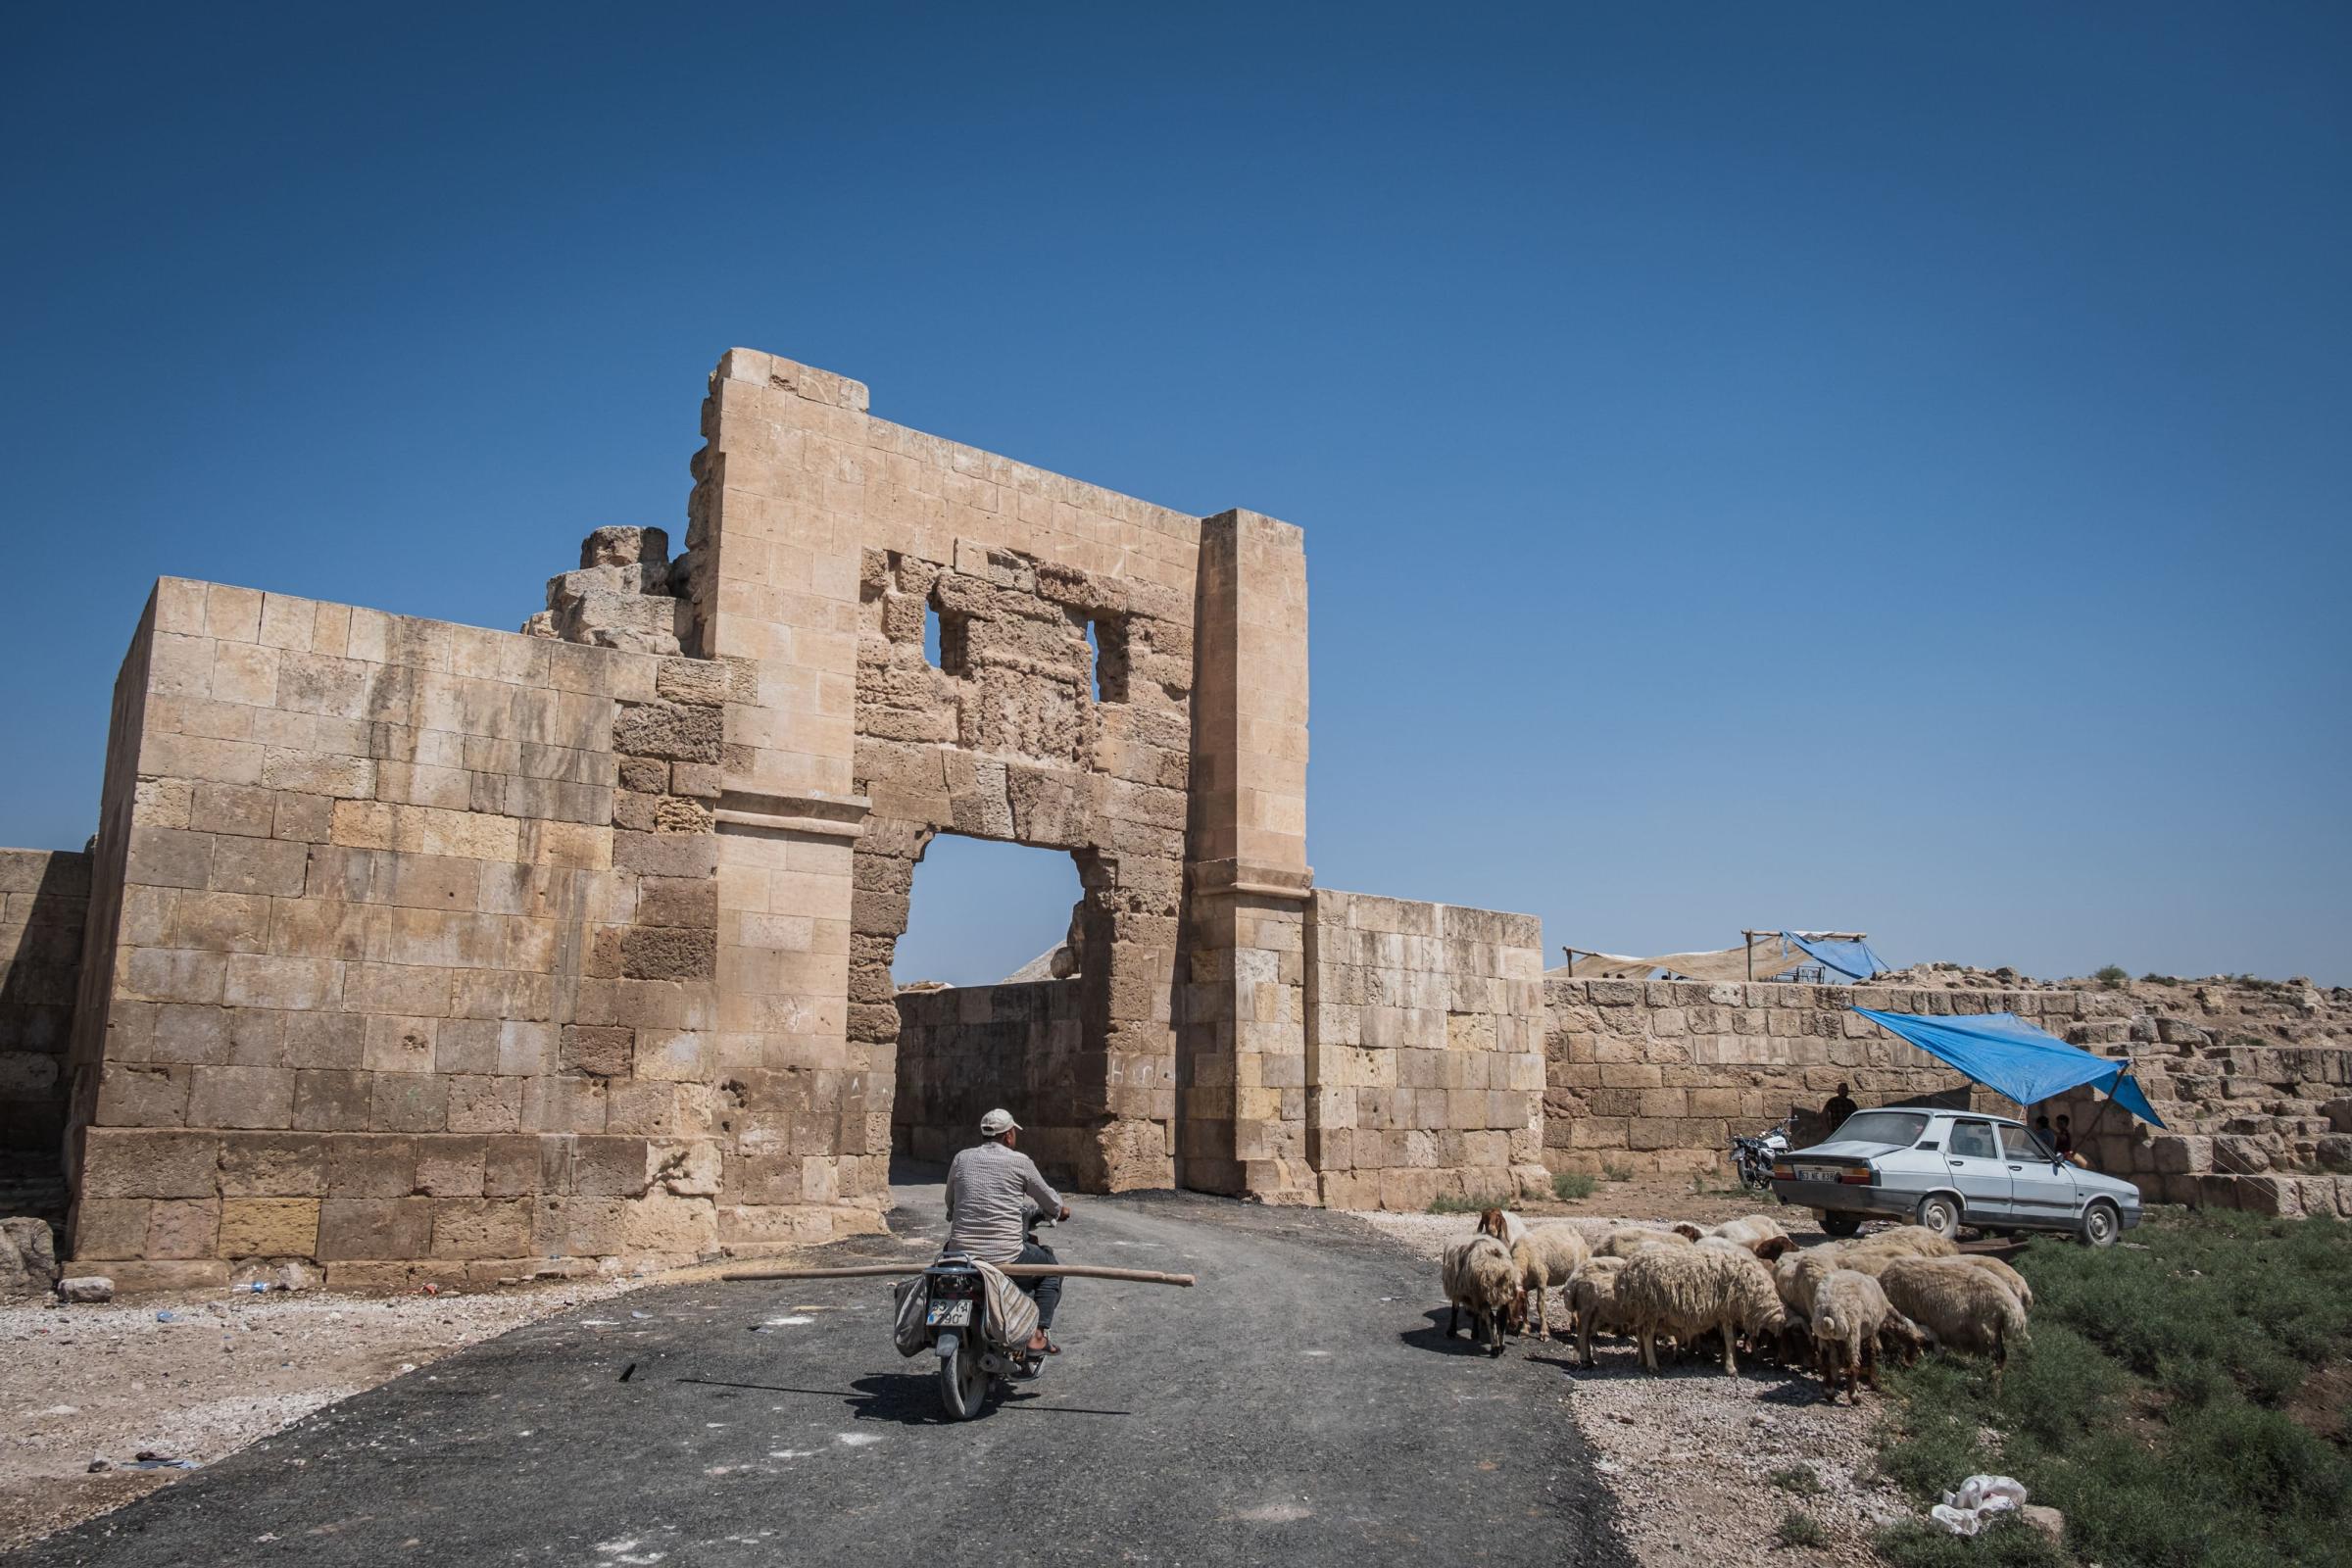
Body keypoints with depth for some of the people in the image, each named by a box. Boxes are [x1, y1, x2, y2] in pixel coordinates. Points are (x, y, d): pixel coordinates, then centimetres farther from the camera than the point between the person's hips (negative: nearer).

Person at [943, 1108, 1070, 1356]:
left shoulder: (961, 1159, 7)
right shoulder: (1020, 1162, -2)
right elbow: (1049, 1201, 9)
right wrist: (1061, 1209, 32)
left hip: (960, 1253, 4)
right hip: (1005, 1257, -3)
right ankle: (1036, 1335, 10)